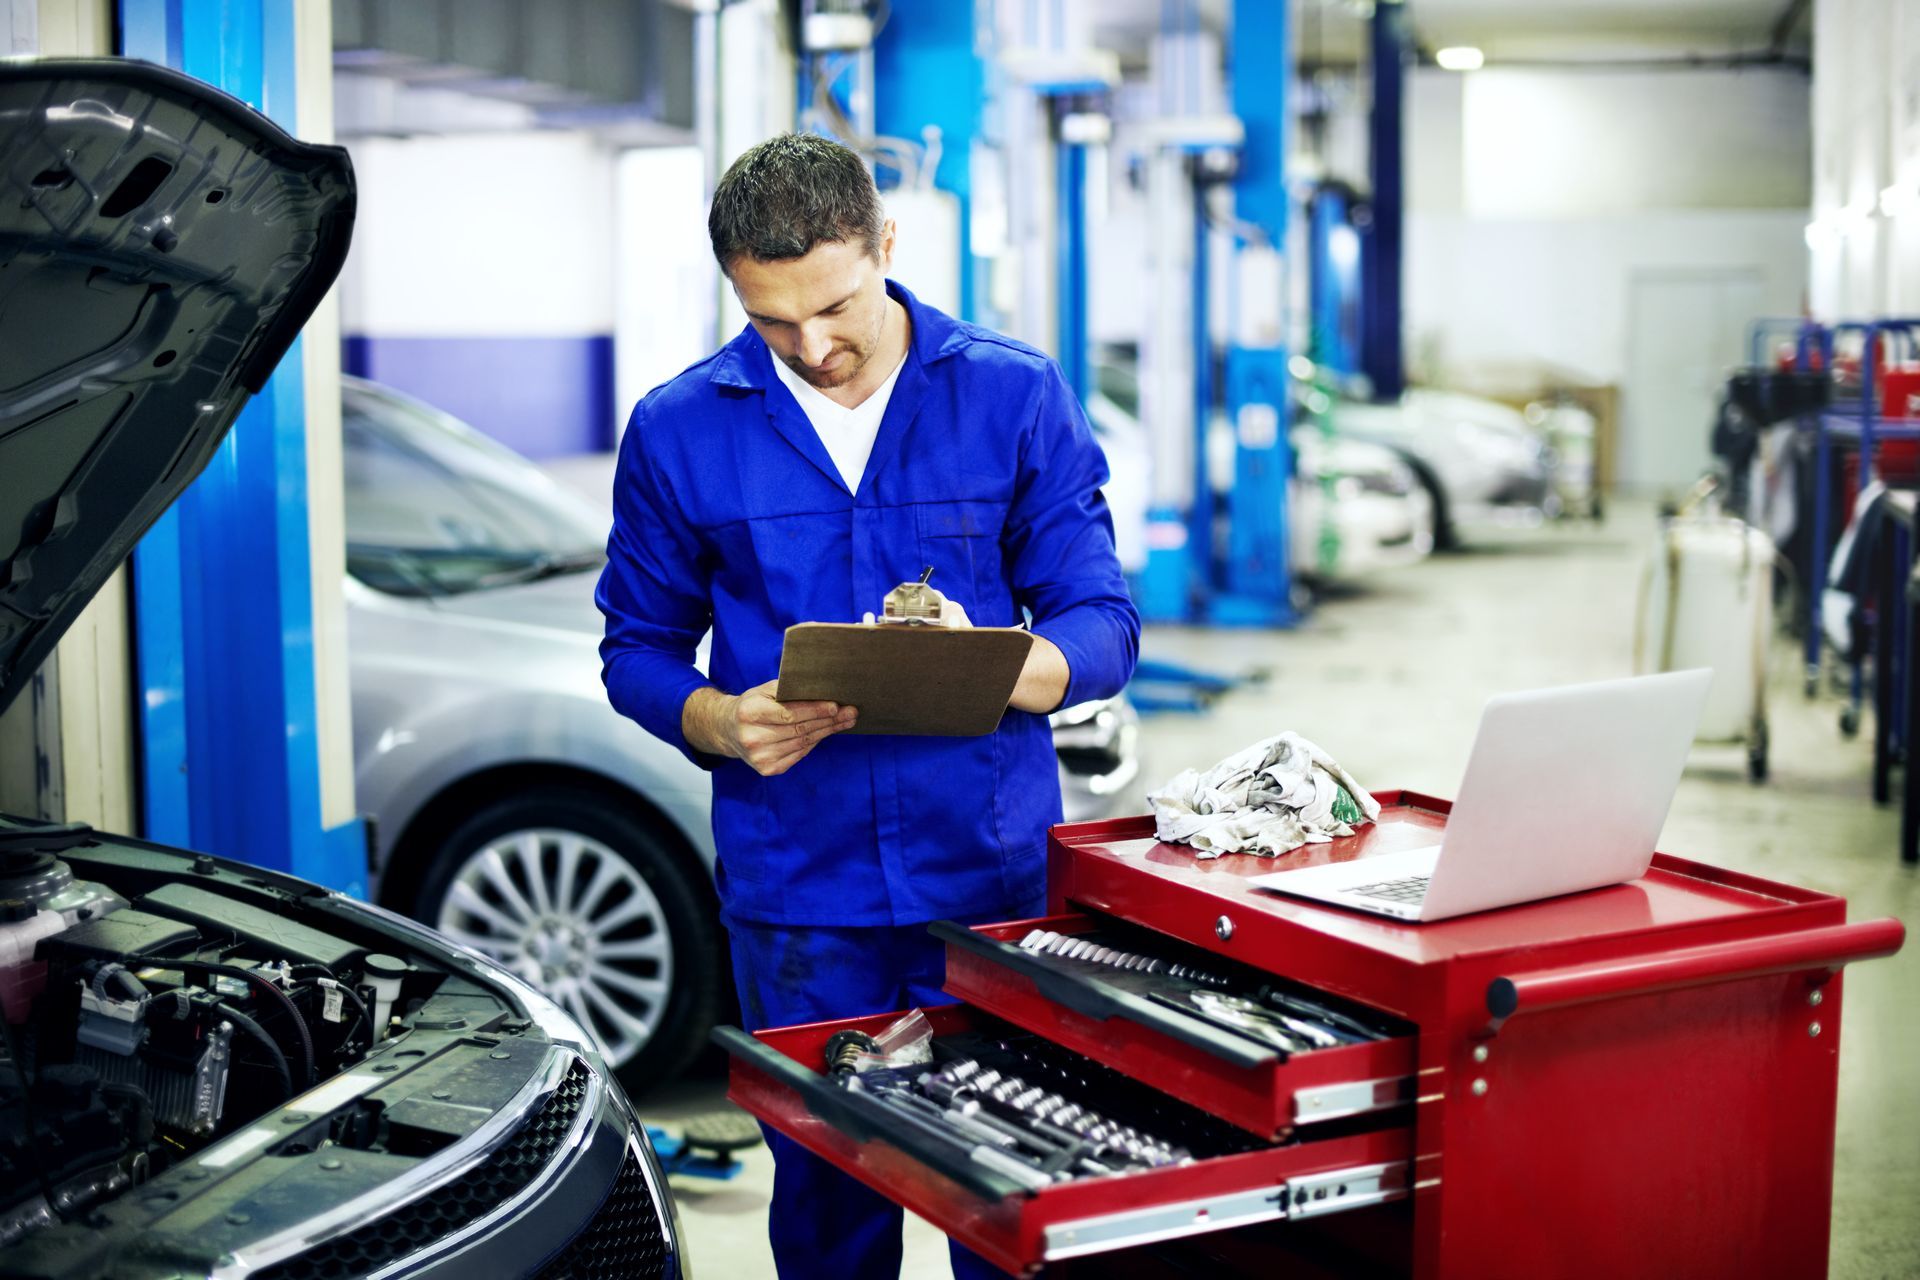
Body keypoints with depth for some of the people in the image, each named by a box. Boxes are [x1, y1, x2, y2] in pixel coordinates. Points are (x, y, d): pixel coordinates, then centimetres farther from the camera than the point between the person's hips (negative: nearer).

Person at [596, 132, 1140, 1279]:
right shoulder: (681, 432, 2)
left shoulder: (1017, 396, 0)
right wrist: (721, 723, -13)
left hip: (999, 876, 0)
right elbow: (639, 650, 9)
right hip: (798, 897, 1)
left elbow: (1104, 626, 0)